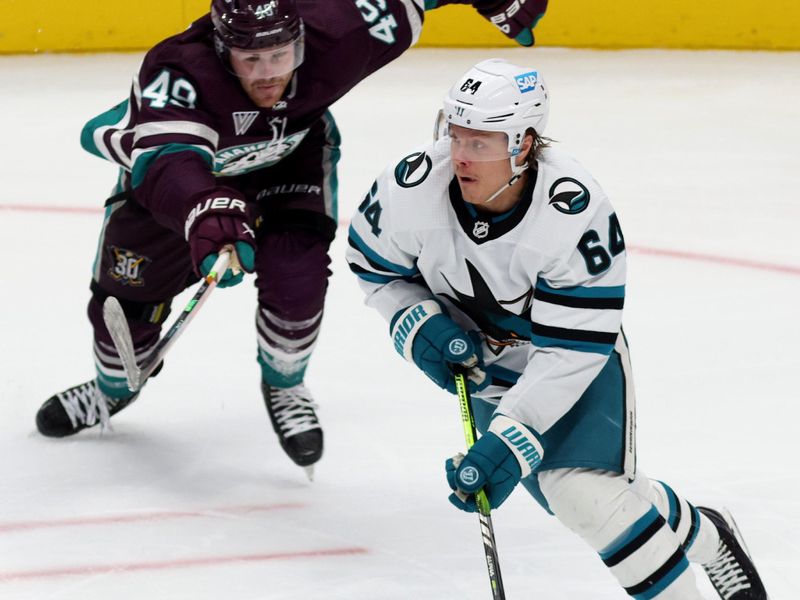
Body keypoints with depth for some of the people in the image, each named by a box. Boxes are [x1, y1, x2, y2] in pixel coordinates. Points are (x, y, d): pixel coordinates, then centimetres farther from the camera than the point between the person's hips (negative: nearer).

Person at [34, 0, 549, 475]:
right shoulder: (178, 74, -45)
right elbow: (168, 160, -62)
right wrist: (208, 214, -82)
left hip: (290, 156, 1)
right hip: (176, 161, -1)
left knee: (296, 279, -17)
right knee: (130, 288, 2)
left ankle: (285, 387, 15)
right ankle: (114, 387, 35)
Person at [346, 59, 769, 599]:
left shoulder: (578, 217, -35)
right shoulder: (413, 186, -26)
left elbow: (570, 351, -32)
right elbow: (375, 264, -4)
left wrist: (512, 441, -38)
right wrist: (419, 325, -21)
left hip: (579, 350, -4)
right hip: (477, 356, 4)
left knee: (586, 495, -22)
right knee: (560, 493, 8)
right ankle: (695, 533, 34)